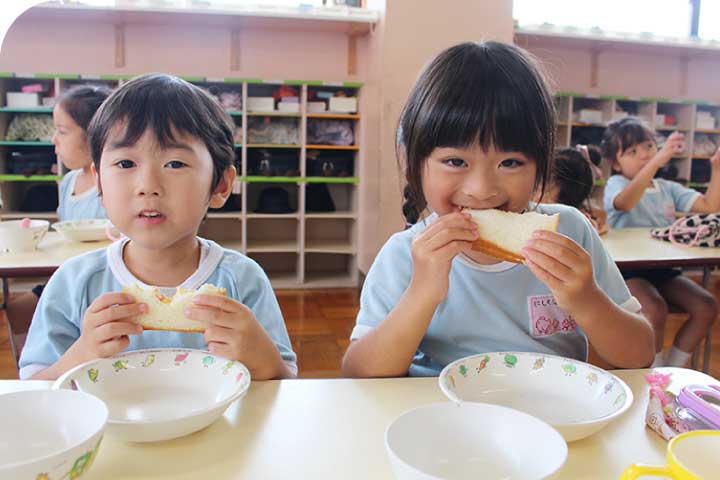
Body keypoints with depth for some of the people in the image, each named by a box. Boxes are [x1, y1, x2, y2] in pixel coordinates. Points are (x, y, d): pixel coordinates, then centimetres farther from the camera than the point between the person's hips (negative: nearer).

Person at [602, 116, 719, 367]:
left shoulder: (668, 188, 14)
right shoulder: (616, 183, -4)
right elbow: (625, 202, -30)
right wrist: (657, 161, -41)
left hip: (664, 268, 6)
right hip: (629, 269, -6)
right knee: (655, 309, -30)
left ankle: (671, 368, 6)